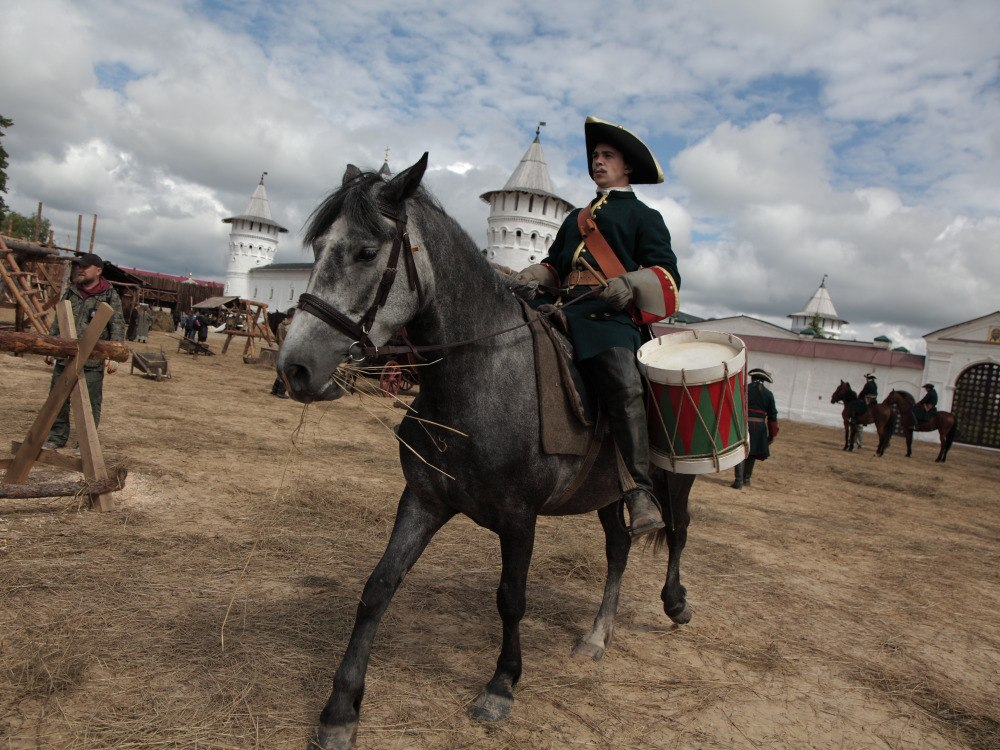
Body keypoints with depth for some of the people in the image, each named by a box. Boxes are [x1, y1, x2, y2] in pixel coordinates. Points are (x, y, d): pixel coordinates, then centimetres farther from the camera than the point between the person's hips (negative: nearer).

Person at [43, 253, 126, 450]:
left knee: (90, 404, 1)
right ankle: (57, 437, 25)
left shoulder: (110, 297, -4)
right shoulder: (70, 292, 12)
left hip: (92, 362, -5)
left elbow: (118, 328, -8)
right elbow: (58, 322, 20)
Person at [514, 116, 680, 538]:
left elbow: (666, 273, 5)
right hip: (560, 307, 6)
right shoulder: (577, 217, 34)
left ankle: (640, 494, -31)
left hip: (610, 314, -6)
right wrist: (533, 276, 11)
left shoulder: (644, 217, 16)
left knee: (624, 387, -31)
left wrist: (630, 284, -17)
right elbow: (554, 263, 35)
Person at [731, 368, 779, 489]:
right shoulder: (768, 394, 7)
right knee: (753, 453, 18)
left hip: (744, 424, -3)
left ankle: (739, 481, -12)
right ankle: (746, 478, 30)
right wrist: (772, 434, 14)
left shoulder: (744, 389, 0)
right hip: (760, 427, 3)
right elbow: (773, 416, 8)